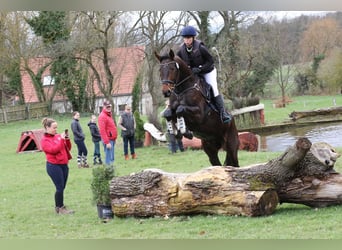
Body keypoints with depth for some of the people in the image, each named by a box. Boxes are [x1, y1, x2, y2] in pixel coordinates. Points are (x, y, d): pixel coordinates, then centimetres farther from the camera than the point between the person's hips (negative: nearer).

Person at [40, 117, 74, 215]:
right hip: (54, 166, -6)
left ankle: (59, 207, 18)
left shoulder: (58, 136, 10)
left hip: (64, 164, 6)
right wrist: (61, 139, -17)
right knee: (60, 188, -8)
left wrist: (67, 140, -2)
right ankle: (60, 208, 0)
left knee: (61, 188, 9)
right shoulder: (44, 140, -5)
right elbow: (53, 150, -19)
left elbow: (68, 148, 14)